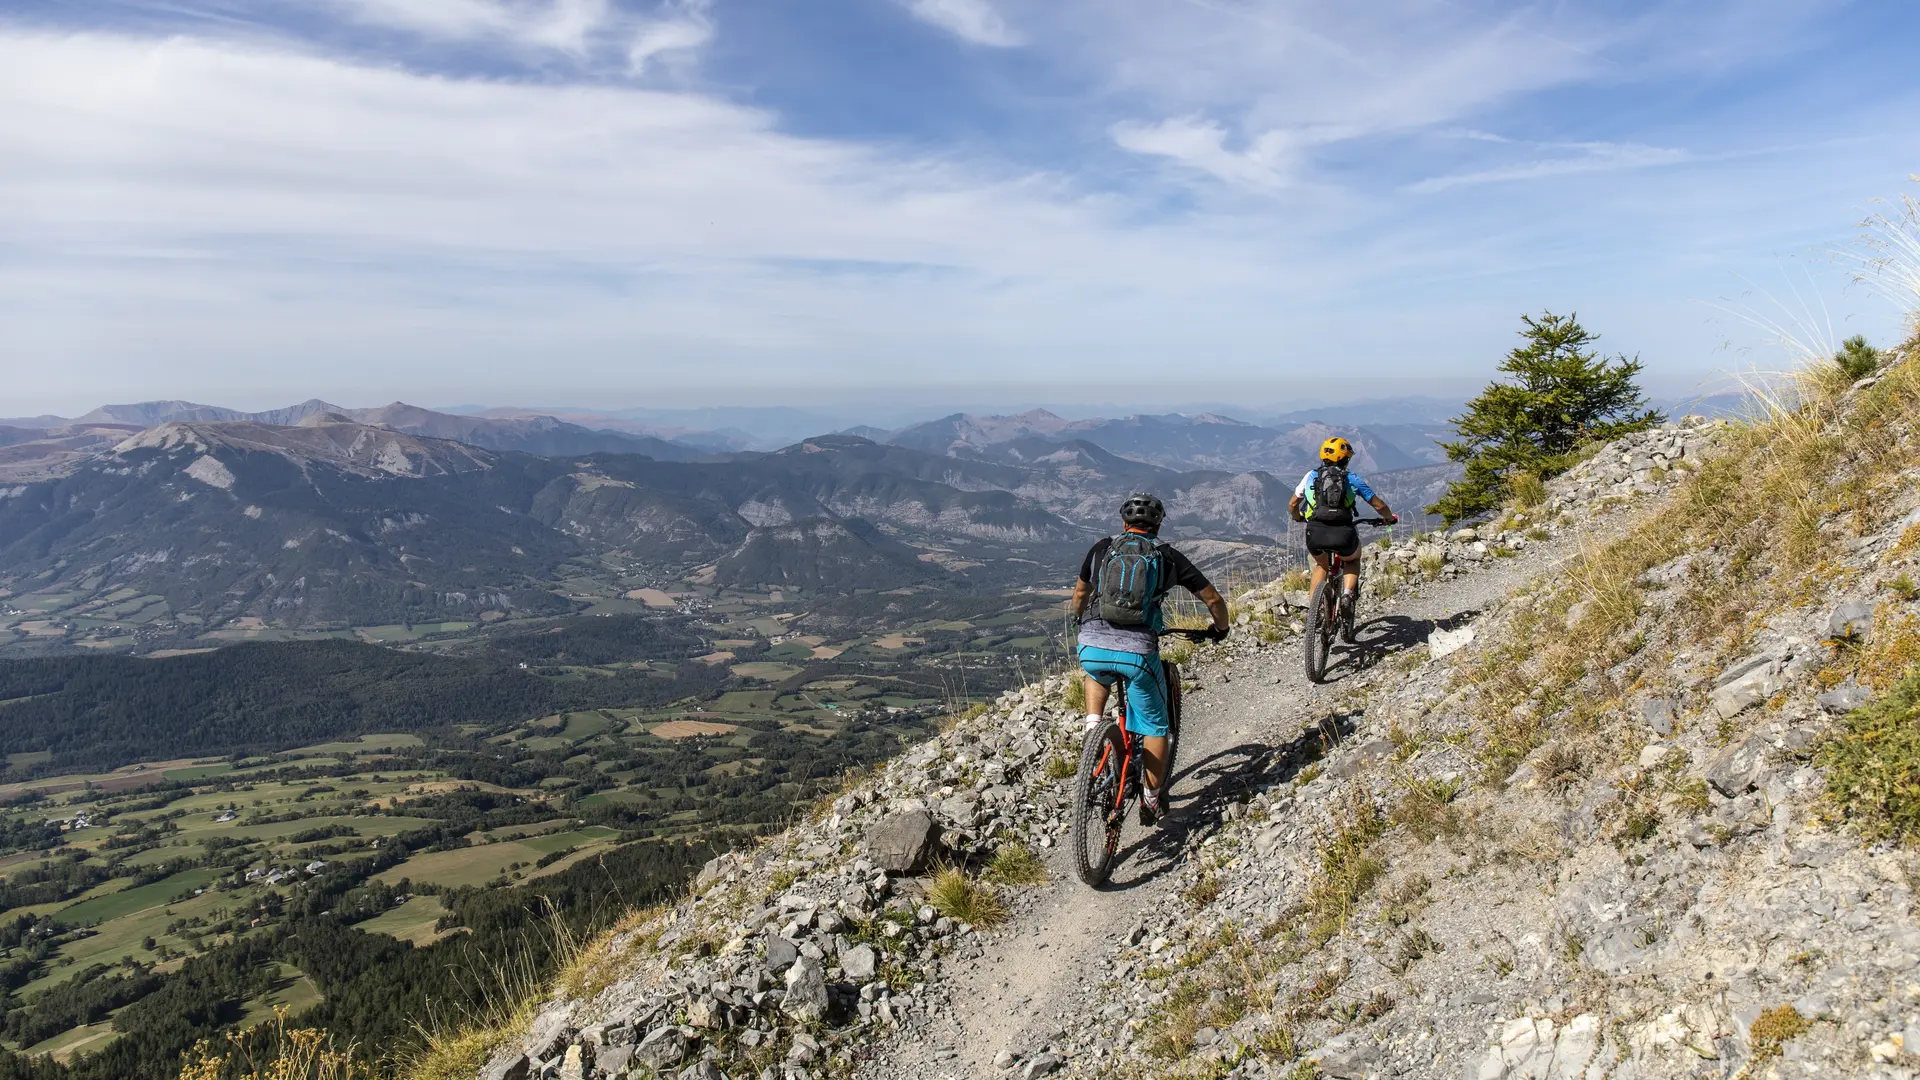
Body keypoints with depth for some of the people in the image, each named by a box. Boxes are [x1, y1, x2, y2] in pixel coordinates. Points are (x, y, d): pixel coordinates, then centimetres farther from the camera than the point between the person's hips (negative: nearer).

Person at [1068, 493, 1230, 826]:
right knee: (1154, 726, 19)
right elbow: (1213, 599, 19)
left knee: (1096, 673, 39)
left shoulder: (1102, 549, 17)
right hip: (1138, 651, -2)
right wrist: (1220, 628, 39)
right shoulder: (1169, 557, 13)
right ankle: (1152, 800, 22)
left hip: (1093, 647, 2)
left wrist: (1079, 621, 52)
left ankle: (1093, 726, 19)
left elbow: (1080, 592, 32)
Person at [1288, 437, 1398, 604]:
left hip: (1315, 534, 1)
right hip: (1343, 534, -1)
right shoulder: (1354, 479, 13)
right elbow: (1379, 505, 18)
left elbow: (1292, 505, 23)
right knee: (1353, 560, 32)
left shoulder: (1311, 476, 17)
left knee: (1321, 565, 32)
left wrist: (1298, 518, 44)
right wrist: (1390, 518, 39)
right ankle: (1347, 593, 7)